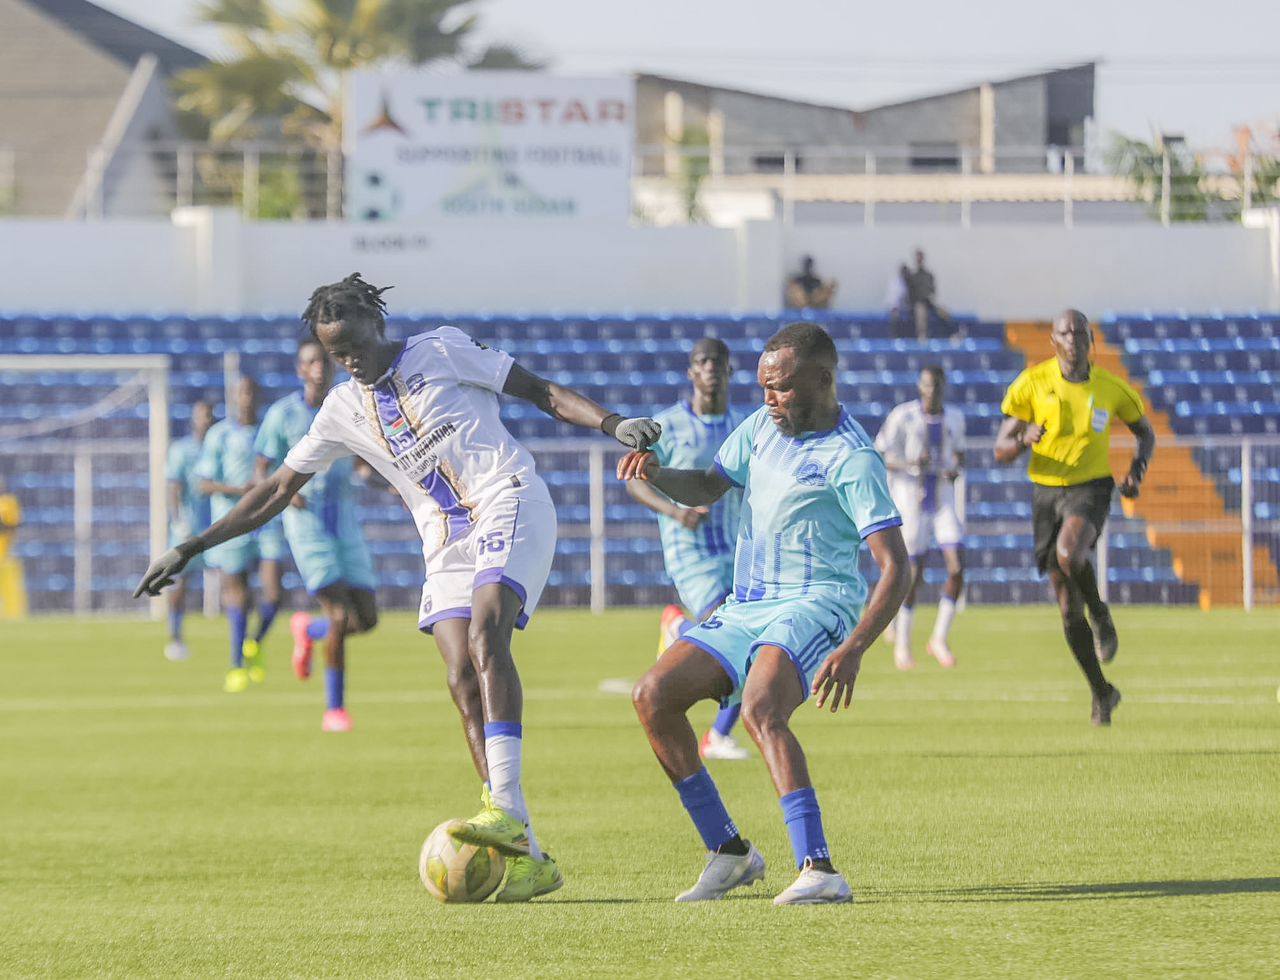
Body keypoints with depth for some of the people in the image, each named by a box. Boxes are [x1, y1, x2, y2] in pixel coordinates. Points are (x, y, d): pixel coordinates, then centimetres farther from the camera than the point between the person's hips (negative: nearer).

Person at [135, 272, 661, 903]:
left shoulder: (442, 351, 3)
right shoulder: (343, 409, 15)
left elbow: (542, 393, 4)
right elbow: (277, 491, 20)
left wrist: (613, 425, -12)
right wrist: (189, 550, 15)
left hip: (509, 506, -5)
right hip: (447, 546, 5)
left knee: (485, 637, -29)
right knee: (463, 683, -11)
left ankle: (506, 809, -39)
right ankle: (526, 858, -13)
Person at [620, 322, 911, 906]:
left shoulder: (853, 458, -13)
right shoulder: (763, 426, 11)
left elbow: (895, 568, -18)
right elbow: (707, 488, 26)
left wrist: (853, 650, -32)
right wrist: (656, 475, 2)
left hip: (817, 605, -8)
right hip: (745, 609, 8)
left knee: (761, 709, -34)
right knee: (653, 695, -9)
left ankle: (819, 871, -43)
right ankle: (729, 853, -1)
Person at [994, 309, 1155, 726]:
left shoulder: (1111, 388, -2)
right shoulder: (1031, 384, -5)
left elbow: (1146, 432, 16)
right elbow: (1001, 452, -3)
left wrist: (1138, 469, -3)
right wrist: (1023, 439, -26)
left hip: (1091, 489, -2)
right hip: (1046, 491, 2)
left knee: (1069, 554, -36)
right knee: (1068, 609, 3)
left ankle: (1100, 613, -6)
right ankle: (1101, 692, 19)